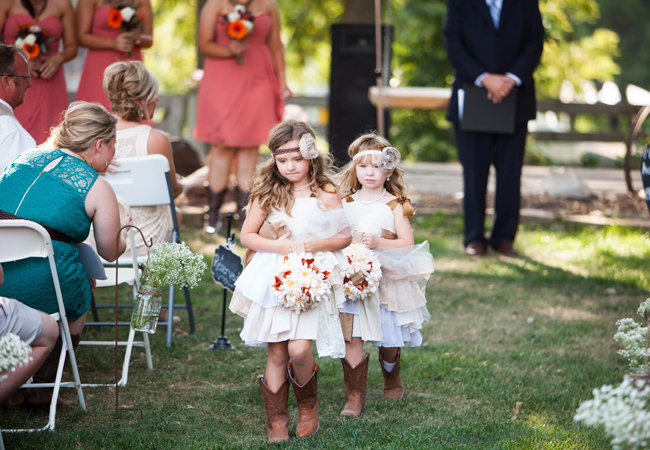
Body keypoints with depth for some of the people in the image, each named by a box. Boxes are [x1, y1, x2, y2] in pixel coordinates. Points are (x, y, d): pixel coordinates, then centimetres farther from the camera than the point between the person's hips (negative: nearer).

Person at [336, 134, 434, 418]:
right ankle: (355, 394, -1)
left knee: (389, 341, 10)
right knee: (351, 338, -8)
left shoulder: (394, 206, -1)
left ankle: (392, 380, 38)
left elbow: (407, 243, -7)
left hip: (386, 279, -1)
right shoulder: (345, 203, 7)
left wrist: (378, 242, -21)